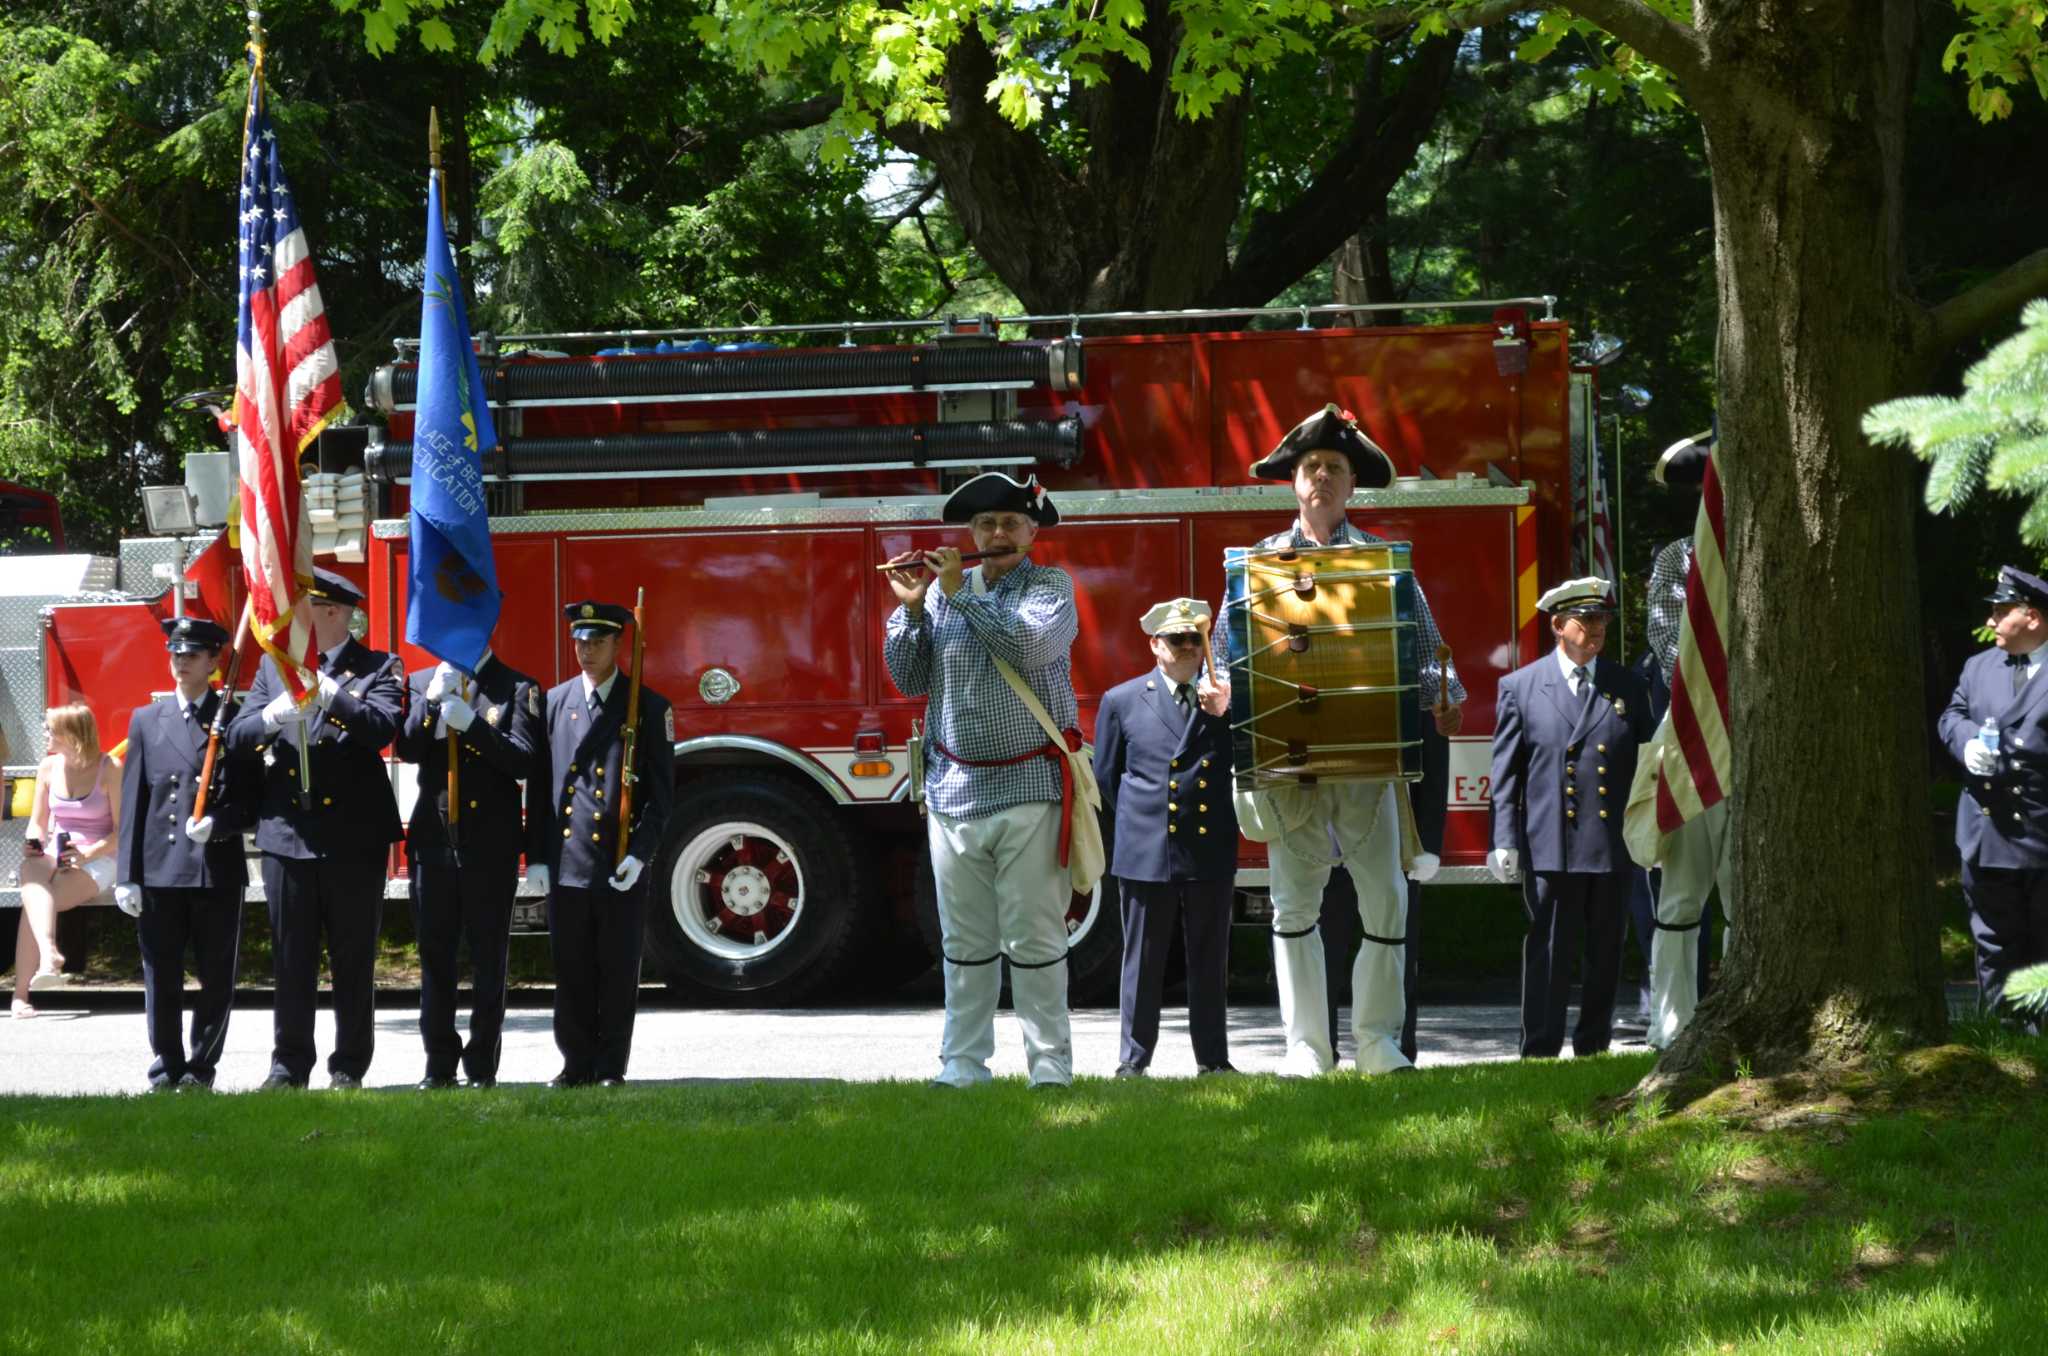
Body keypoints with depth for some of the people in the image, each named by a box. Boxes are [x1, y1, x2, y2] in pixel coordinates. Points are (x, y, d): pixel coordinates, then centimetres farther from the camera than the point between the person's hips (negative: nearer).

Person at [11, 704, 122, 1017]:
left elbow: (123, 830, -5)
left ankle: (21, 993, -33)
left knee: (33, 904, -30)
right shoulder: (49, 767, 11)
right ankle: (49, 955, -56)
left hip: (97, 860, -3)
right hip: (53, 855, 3)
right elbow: (38, 823, 17)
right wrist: (33, 844, -5)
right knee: (31, 873, -36)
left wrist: (89, 854, -20)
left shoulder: (109, 770, -4)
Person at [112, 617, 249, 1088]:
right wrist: (127, 876, 1)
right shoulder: (147, 721, 10)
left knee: (216, 979, 3)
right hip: (159, 869, 1)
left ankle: (201, 1069, 13)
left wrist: (218, 825, -19)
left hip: (218, 868, -1)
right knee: (162, 980, 3)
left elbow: (250, 795, 2)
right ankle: (167, 1071, 11)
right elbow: (133, 803, 7)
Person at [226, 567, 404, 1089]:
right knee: (290, 958, 5)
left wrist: (330, 696, -26)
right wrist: (271, 717, -17)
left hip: (353, 838, -3)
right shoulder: (274, 666, 11)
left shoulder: (378, 669, 1)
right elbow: (237, 737, 4)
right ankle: (289, 1064, 13)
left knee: (353, 958, 3)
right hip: (286, 832, 3)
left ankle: (349, 1066, 11)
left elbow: (383, 727, -16)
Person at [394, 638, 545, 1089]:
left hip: (492, 845, -3)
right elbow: (407, 749, 0)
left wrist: (472, 724, -17)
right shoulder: (421, 684, 11)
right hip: (433, 841, 3)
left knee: (489, 959, 1)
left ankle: (483, 1065, 6)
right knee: (435, 956, 4)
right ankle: (439, 1065, 10)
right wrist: (431, 701, -13)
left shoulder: (519, 690, 1)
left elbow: (525, 761, -8)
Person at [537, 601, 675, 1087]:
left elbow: (661, 791, 0)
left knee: (618, 973, 1)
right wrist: (536, 856, 4)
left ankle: (612, 1068, 7)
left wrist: (640, 854, -11)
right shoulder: (554, 703, 10)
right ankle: (577, 1064, 12)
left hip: (622, 868, -2)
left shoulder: (649, 708, 3)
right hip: (566, 861, 2)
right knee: (572, 972, 5)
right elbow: (540, 785, 11)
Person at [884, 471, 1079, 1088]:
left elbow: (1029, 644, -18)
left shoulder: (1050, 587, 2)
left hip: (1029, 789, -3)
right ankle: (962, 1061, 11)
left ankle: (1050, 1061, 1)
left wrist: (960, 594, -11)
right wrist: (911, 607, -3)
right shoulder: (942, 590, 12)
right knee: (965, 942, 6)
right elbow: (909, 679, 10)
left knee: (1035, 938, -3)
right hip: (955, 793, 3)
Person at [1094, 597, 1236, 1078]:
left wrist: (1221, 714, -13)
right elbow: (1105, 782, 10)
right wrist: (1118, 842, 6)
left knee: (1210, 962, 7)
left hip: (1211, 852, 1)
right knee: (1142, 961, 3)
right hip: (1145, 854, -1)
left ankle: (1213, 1059, 14)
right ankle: (1133, 1060, 8)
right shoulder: (1122, 702, 6)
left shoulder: (1224, 698, 9)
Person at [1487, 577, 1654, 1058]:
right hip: (1550, 848, -3)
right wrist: (1504, 841, -6)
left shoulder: (1627, 687, 12)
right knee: (1549, 952, -4)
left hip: (1614, 848, 3)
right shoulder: (1520, 687, 5)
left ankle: (1593, 1046, 18)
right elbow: (1505, 772, 2)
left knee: (1606, 952, 8)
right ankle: (1540, 1051, -1)